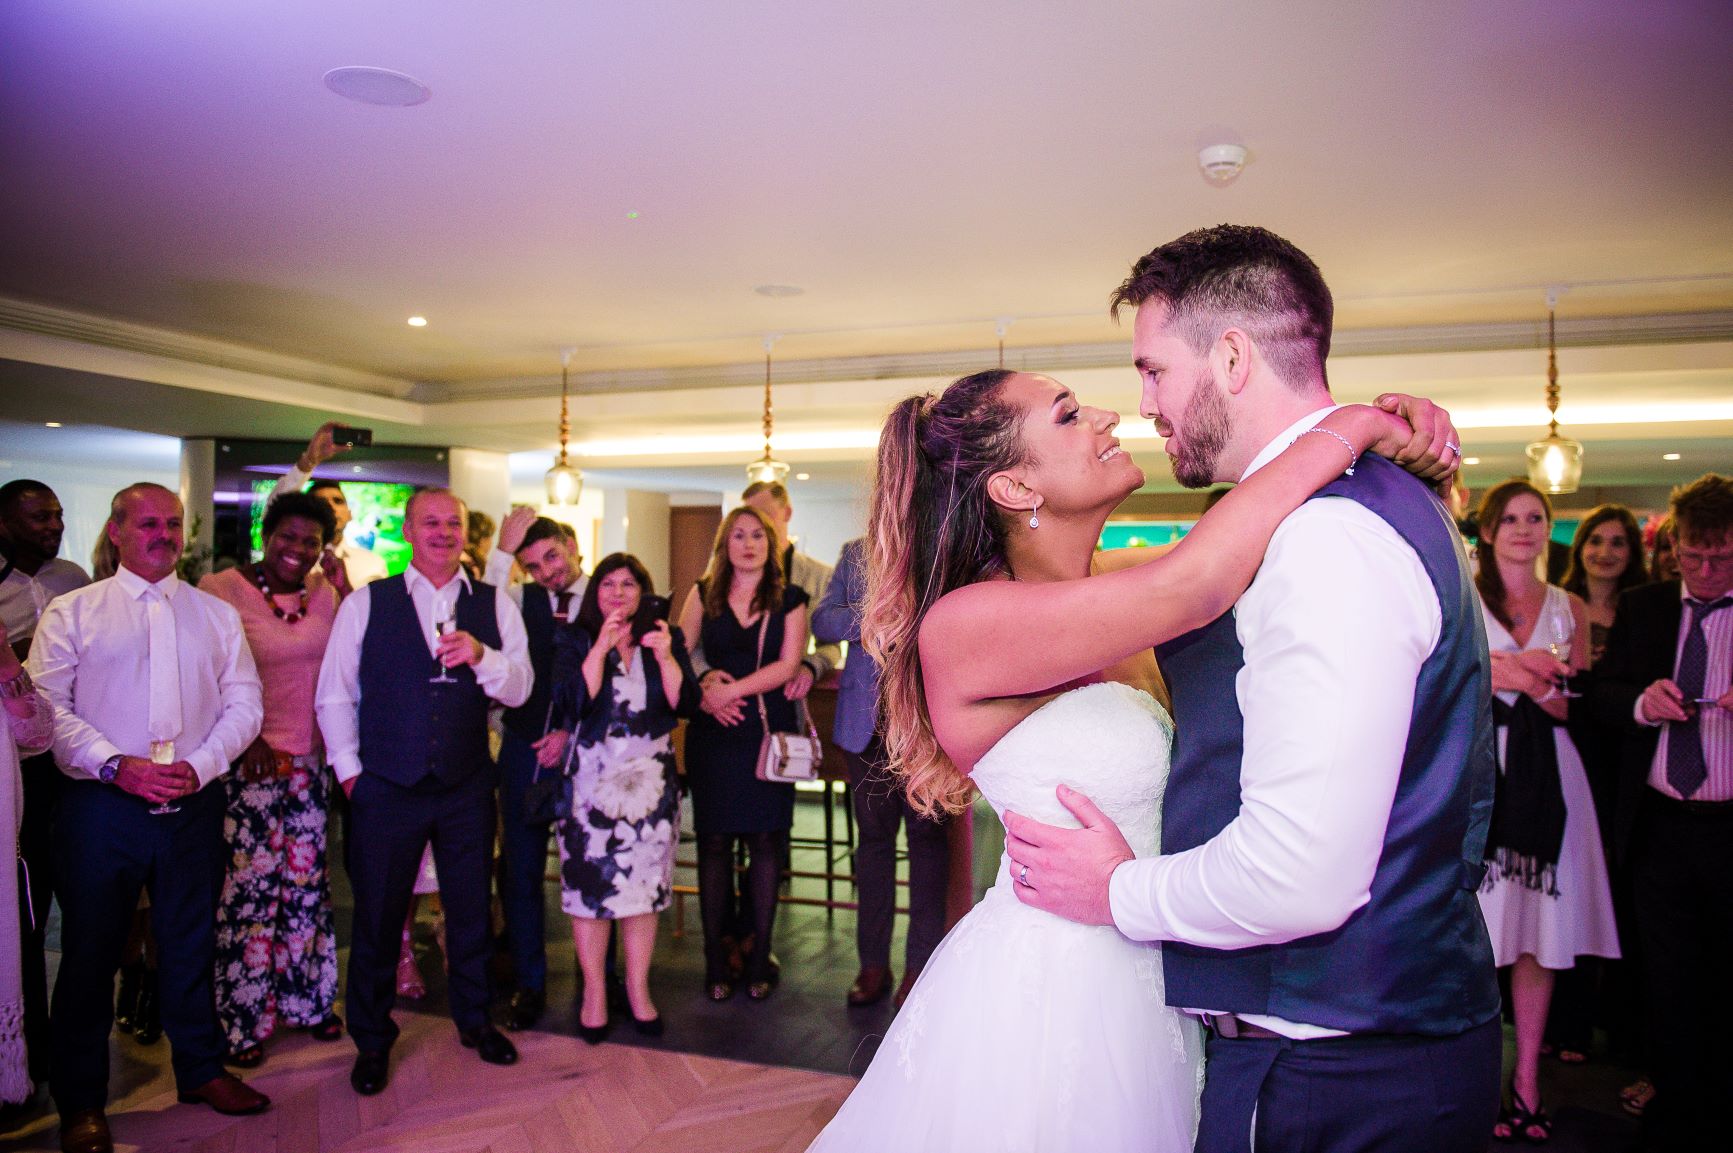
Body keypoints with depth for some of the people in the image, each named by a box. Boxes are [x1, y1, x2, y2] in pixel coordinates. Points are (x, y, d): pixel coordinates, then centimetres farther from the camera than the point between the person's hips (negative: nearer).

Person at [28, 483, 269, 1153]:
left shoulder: (217, 615, 10)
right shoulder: (71, 612, 3)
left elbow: (244, 705, 6)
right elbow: (47, 706, -5)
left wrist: (199, 766, -9)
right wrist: (118, 764, -16)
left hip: (195, 805, 2)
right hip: (101, 805, -2)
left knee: (191, 944, 13)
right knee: (90, 951, 6)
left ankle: (200, 1071, 30)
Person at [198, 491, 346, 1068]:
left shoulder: (325, 591, 7)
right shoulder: (223, 589, -7)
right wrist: (247, 738, -14)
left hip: (311, 760, 5)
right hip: (251, 761, -4)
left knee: (307, 884, 11)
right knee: (250, 887, 0)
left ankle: (305, 999, 26)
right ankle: (243, 1019, 15)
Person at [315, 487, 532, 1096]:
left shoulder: (494, 605, 3)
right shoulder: (366, 603, 1)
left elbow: (518, 690, -1)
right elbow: (334, 694, 4)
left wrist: (481, 656, -20)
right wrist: (350, 770, -1)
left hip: (467, 788, 1)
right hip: (386, 788, -1)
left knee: (471, 909, 13)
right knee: (377, 915, 9)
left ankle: (474, 1020, 33)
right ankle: (372, 1041, 29)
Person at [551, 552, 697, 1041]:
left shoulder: (667, 637, 6)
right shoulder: (576, 640, 2)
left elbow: (686, 704, -4)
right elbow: (574, 704, -13)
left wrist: (665, 656, -17)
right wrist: (601, 647, -18)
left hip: (651, 778, 2)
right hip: (592, 777, -1)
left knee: (645, 883, 5)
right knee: (591, 883, 0)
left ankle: (638, 988, 20)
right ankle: (594, 990, 16)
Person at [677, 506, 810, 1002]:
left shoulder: (789, 599, 5)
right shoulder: (704, 594, 10)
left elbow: (788, 664, -5)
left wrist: (731, 690, -12)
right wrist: (703, 695, -10)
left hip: (768, 732, -1)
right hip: (714, 732, 1)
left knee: (765, 839, 2)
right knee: (714, 840, 2)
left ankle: (760, 955, 13)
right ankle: (715, 957, 12)